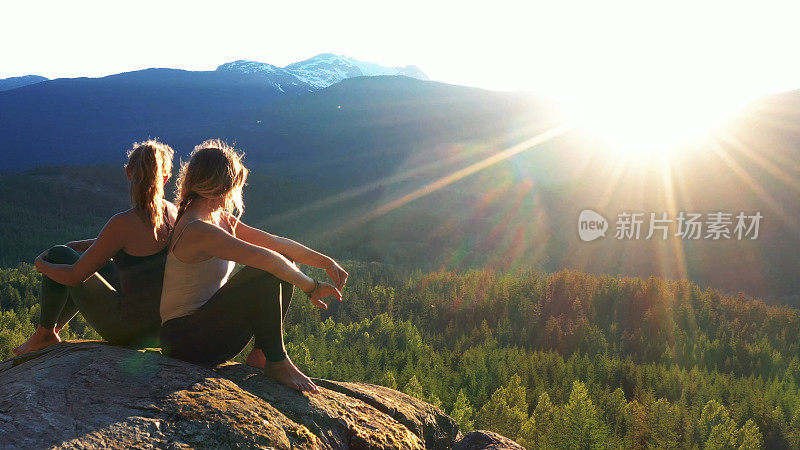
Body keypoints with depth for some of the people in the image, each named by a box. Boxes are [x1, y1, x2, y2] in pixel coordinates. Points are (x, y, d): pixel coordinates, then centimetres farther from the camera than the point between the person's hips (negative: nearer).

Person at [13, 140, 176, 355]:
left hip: (126, 327, -7)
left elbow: (74, 276, -14)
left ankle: (44, 334, 28)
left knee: (59, 255, 10)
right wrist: (80, 246, 23)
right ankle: (52, 328, 45)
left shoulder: (124, 223, -24)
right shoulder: (172, 212, -2)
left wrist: (42, 265, 8)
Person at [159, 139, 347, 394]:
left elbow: (274, 242, 7)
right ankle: (276, 362, -11)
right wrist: (311, 287, -22)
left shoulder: (220, 219, 9)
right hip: (186, 341, -10)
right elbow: (264, 257, -31)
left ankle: (260, 354, 3)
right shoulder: (197, 229, -23)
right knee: (266, 273, -25)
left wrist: (325, 262, -1)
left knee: (285, 266, 3)